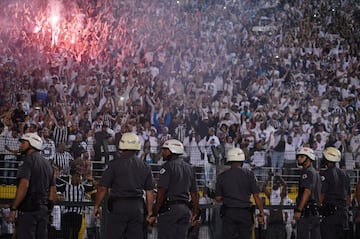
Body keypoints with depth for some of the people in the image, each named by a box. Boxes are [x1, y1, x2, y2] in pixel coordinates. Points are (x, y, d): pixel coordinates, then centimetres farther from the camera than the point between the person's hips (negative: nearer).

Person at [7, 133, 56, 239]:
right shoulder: (47, 163, 19)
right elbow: (53, 190, 19)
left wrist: (13, 209, -17)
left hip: (28, 209, -8)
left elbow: (24, 185, -20)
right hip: (44, 210, 8)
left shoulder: (28, 160, -7)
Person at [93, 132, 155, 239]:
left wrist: (96, 206, 5)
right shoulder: (145, 167, 8)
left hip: (118, 206, -4)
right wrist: (150, 212, 12)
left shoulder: (115, 163, -4)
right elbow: (150, 192, 6)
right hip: (138, 207, 4)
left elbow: (103, 187, -5)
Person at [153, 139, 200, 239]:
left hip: (169, 208, -7)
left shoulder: (168, 166, -8)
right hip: (185, 208, 7)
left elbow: (161, 192, -14)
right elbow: (194, 193, 16)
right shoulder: (189, 168, 15)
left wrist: (155, 212, -10)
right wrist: (195, 213, 19)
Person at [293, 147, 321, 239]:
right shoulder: (316, 173, 20)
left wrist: (298, 210, -21)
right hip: (315, 212, 9)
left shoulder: (307, 172, -10)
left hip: (306, 211, -9)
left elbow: (307, 192, -19)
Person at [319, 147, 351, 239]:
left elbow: (321, 196, -12)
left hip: (329, 212, -7)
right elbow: (348, 197, 17)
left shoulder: (324, 174, -8)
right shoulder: (344, 174, 13)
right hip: (343, 213, 7)